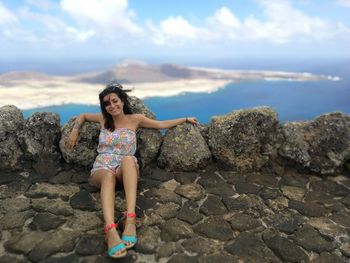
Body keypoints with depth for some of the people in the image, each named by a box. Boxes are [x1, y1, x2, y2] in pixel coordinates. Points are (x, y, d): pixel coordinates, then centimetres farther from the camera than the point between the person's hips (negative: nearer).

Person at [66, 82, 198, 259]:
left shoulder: (135, 119, 8)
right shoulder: (103, 119, 12)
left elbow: (163, 124, 13)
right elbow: (83, 116, 30)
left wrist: (186, 119, 15)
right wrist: (74, 132, 13)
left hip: (126, 170, 0)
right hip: (101, 169, 1)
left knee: (128, 159, -38)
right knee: (108, 176, -38)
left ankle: (130, 219, -51)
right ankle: (110, 230, -60)